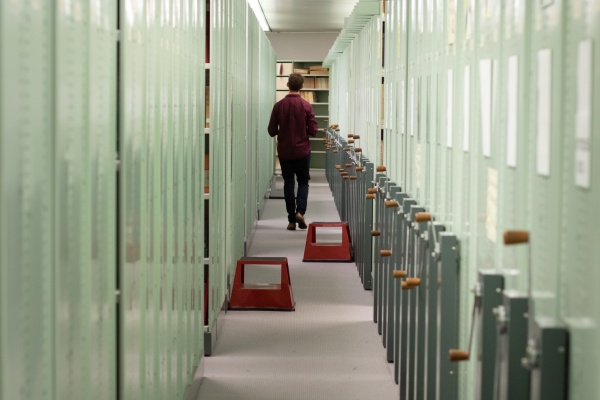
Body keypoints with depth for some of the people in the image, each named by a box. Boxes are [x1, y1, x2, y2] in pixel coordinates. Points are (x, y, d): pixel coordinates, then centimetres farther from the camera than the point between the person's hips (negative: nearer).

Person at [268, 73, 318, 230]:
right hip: (302, 151, -1)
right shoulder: (306, 106, -10)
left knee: (288, 183, 9)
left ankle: (291, 220, 7)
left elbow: (272, 131, -4)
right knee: (303, 182, 13)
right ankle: (300, 211, -7)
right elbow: (313, 131, -9)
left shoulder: (279, 106, -7)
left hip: (284, 151, 1)